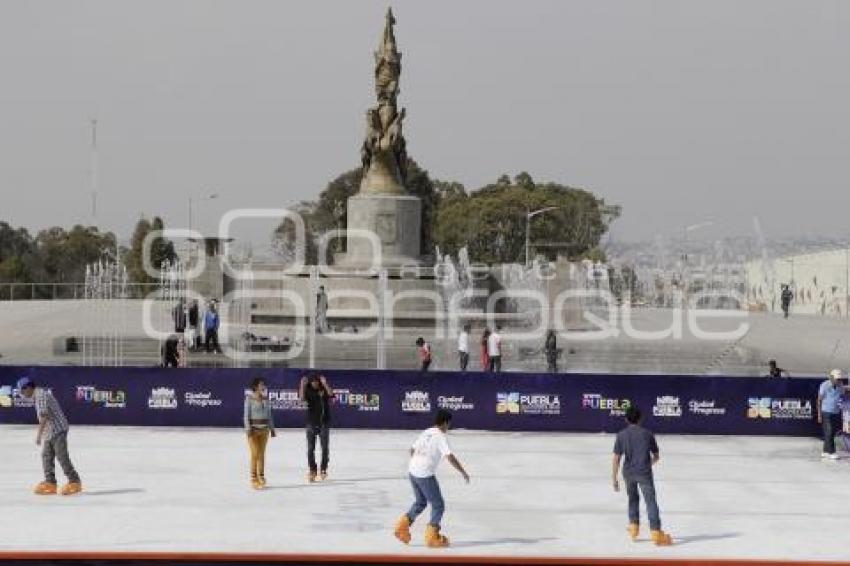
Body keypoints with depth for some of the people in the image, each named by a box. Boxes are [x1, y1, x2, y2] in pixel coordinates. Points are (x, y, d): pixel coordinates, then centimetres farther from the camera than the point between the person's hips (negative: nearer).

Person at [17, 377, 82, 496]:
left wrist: (39, 435, -25)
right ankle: (50, 483, 11)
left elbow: (43, 416, -24)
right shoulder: (39, 395, 16)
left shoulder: (41, 395, -15)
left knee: (62, 457, -7)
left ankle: (74, 482, -3)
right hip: (50, 432, 10)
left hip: (58, 429, -10)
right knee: (46, 456, 8)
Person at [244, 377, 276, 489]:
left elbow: (269, 414, 13)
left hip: (264, 428, 4)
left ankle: (261, 478, 11)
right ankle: (254, 479, -1)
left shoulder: (266, 398, 8)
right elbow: (246, 415, -5)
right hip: (254, 428, -4)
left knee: (262, 454, 5)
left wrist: (272, 429, 10)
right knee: (255, 454, -6)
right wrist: (248, 429, -14)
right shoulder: (250, 398, -5)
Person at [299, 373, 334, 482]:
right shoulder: (308, 391, 0)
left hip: (324, 422, 0)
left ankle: (323, 469, 15)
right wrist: (303, 385, -27)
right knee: (311, 448, -1)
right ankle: (312, 470, 4)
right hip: (312, 422, 0)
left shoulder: (325, 389, -1)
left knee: (325, 447, 5)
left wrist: (325, 384, -31)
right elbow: (302, 398, -19)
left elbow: (331, 394, -21)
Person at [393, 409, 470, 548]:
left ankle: (403, 525, 17)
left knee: (420, 502, 25)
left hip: (413, 471, 8)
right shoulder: (441, 436, -9)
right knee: (438, 505, 5)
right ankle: (432, 536, 5)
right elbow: (450, 457, -18)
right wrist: (463, 472, -10)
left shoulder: (426, 433, 14)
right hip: (425, 475, -8)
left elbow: (412, 450, 23)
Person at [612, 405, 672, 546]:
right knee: (651, 502, -5)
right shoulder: (647, 434, 3)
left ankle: (633, 527, 23)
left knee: (633, 499, 24)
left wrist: (614, 479, 0)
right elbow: (656, 456, 10)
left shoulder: (621, 435, 2)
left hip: (628, 473, 2)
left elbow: (616, 459, -3)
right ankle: (656, 533, -13)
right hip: (644, 472, -2)